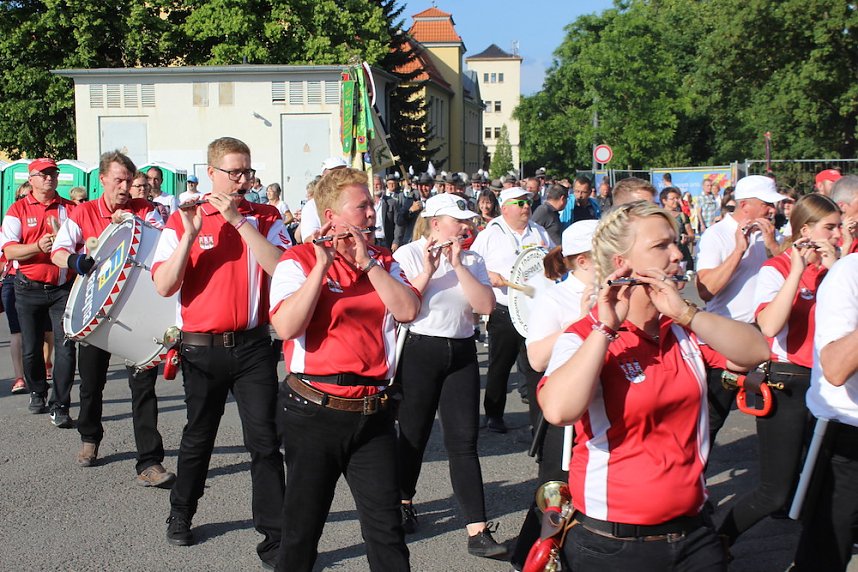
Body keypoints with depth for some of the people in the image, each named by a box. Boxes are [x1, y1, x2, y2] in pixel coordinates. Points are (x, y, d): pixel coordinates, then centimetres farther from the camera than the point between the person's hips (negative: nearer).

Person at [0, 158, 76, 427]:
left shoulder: (70, 209, 6)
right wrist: (38, 247, -22)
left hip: (64, 287, 0)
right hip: (29, 290, 0)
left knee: (65, 346, -8)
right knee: (31, 348, 10)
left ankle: (59, 406, -4)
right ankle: (37, 392, 34)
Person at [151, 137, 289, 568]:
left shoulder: (266, 217, 2)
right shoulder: (182, 221, 0)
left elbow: (281, 268, -15)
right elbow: (164, 286, -8)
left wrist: (239, 220, -19)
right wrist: (190, 234, -18)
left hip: (253, 345, 0)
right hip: (202, 348, 1)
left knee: (265, 440, -3)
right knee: (198, 436, 16)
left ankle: (274, 536, 5)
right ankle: (180, 513, 38)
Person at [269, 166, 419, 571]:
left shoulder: (383, 261, 10)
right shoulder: (299, 261, -5)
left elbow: (409, 310, -7)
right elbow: (287, 327, -20)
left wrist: (366, 263, -12)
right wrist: (322, 264, -22)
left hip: (373, 413, 4)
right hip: (314, 412, -3)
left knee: (386, 526, 7)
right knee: (303, 523, 11)